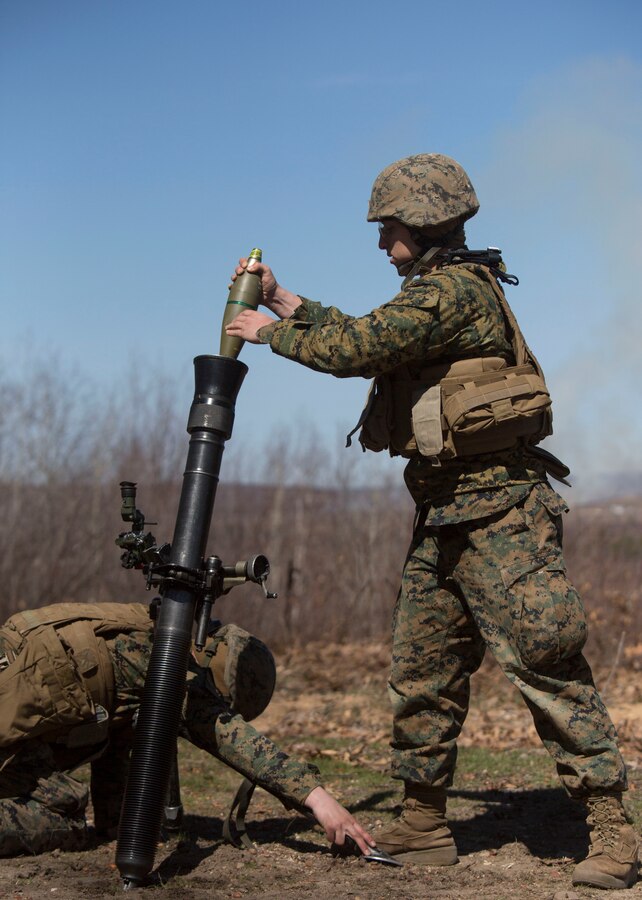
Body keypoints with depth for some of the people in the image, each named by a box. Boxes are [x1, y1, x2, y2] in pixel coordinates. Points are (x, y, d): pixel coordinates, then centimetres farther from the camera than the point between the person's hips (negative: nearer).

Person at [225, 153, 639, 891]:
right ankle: (422, 826, 20)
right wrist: (282, 298, 24)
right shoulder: (439, 291, 18)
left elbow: (353, 349, -19)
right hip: (443, 516, 10)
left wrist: (270, 332, -3)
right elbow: (365, 340, 26)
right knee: (420, 670, 11)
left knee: (545, 664, -10)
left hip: (497, 507, -10)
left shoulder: (455, 288, -14)